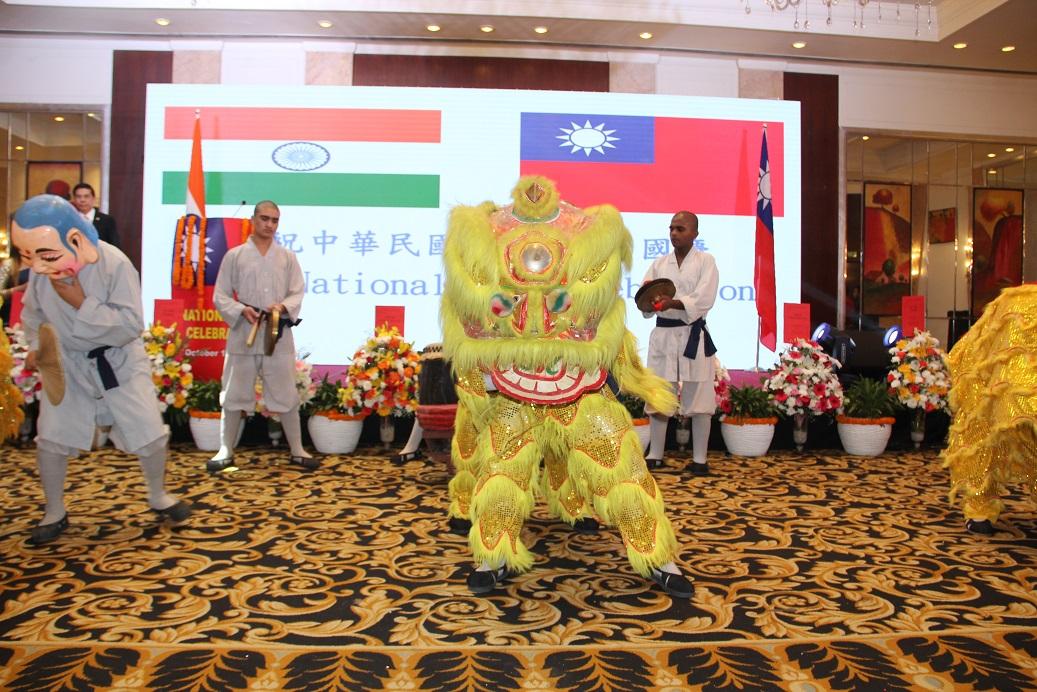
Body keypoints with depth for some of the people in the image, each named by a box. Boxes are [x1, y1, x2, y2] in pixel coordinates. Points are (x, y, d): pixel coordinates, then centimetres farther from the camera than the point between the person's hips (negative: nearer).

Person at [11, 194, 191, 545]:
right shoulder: (40, 272, -13)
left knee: (149, 435, 0)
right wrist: (35, 346, -5)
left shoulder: (114, 264, -27)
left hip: (120, 363, -3)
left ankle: (158, 496, 26)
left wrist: (81, 302, -34)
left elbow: (132, 325, -29)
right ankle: (54, 512, 23)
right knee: (50, 439, 2)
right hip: (67, 364, 3)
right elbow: (32, 312, 9)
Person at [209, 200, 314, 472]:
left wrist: (282, 307, -18)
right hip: (243, 334, 0)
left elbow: (297, 293, 3)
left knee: (286, 395, 4)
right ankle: (226, 450, 18)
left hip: (278, 334, 1)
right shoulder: (234, 255, 4)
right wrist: (241, 310, -15)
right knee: (234, 395, 6)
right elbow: (220, 296, 3)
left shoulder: (288, 257, 8)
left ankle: (296, 450, 15)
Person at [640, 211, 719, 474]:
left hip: (693, 335, -3)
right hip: (663, 334, 4)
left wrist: (671, 303, -27)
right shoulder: (659, 263, 11)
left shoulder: (706, 261, 1)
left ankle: (699, 459, 10)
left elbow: (703, 300, -13)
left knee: (698, 398, 0)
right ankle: (655, 455, 18)